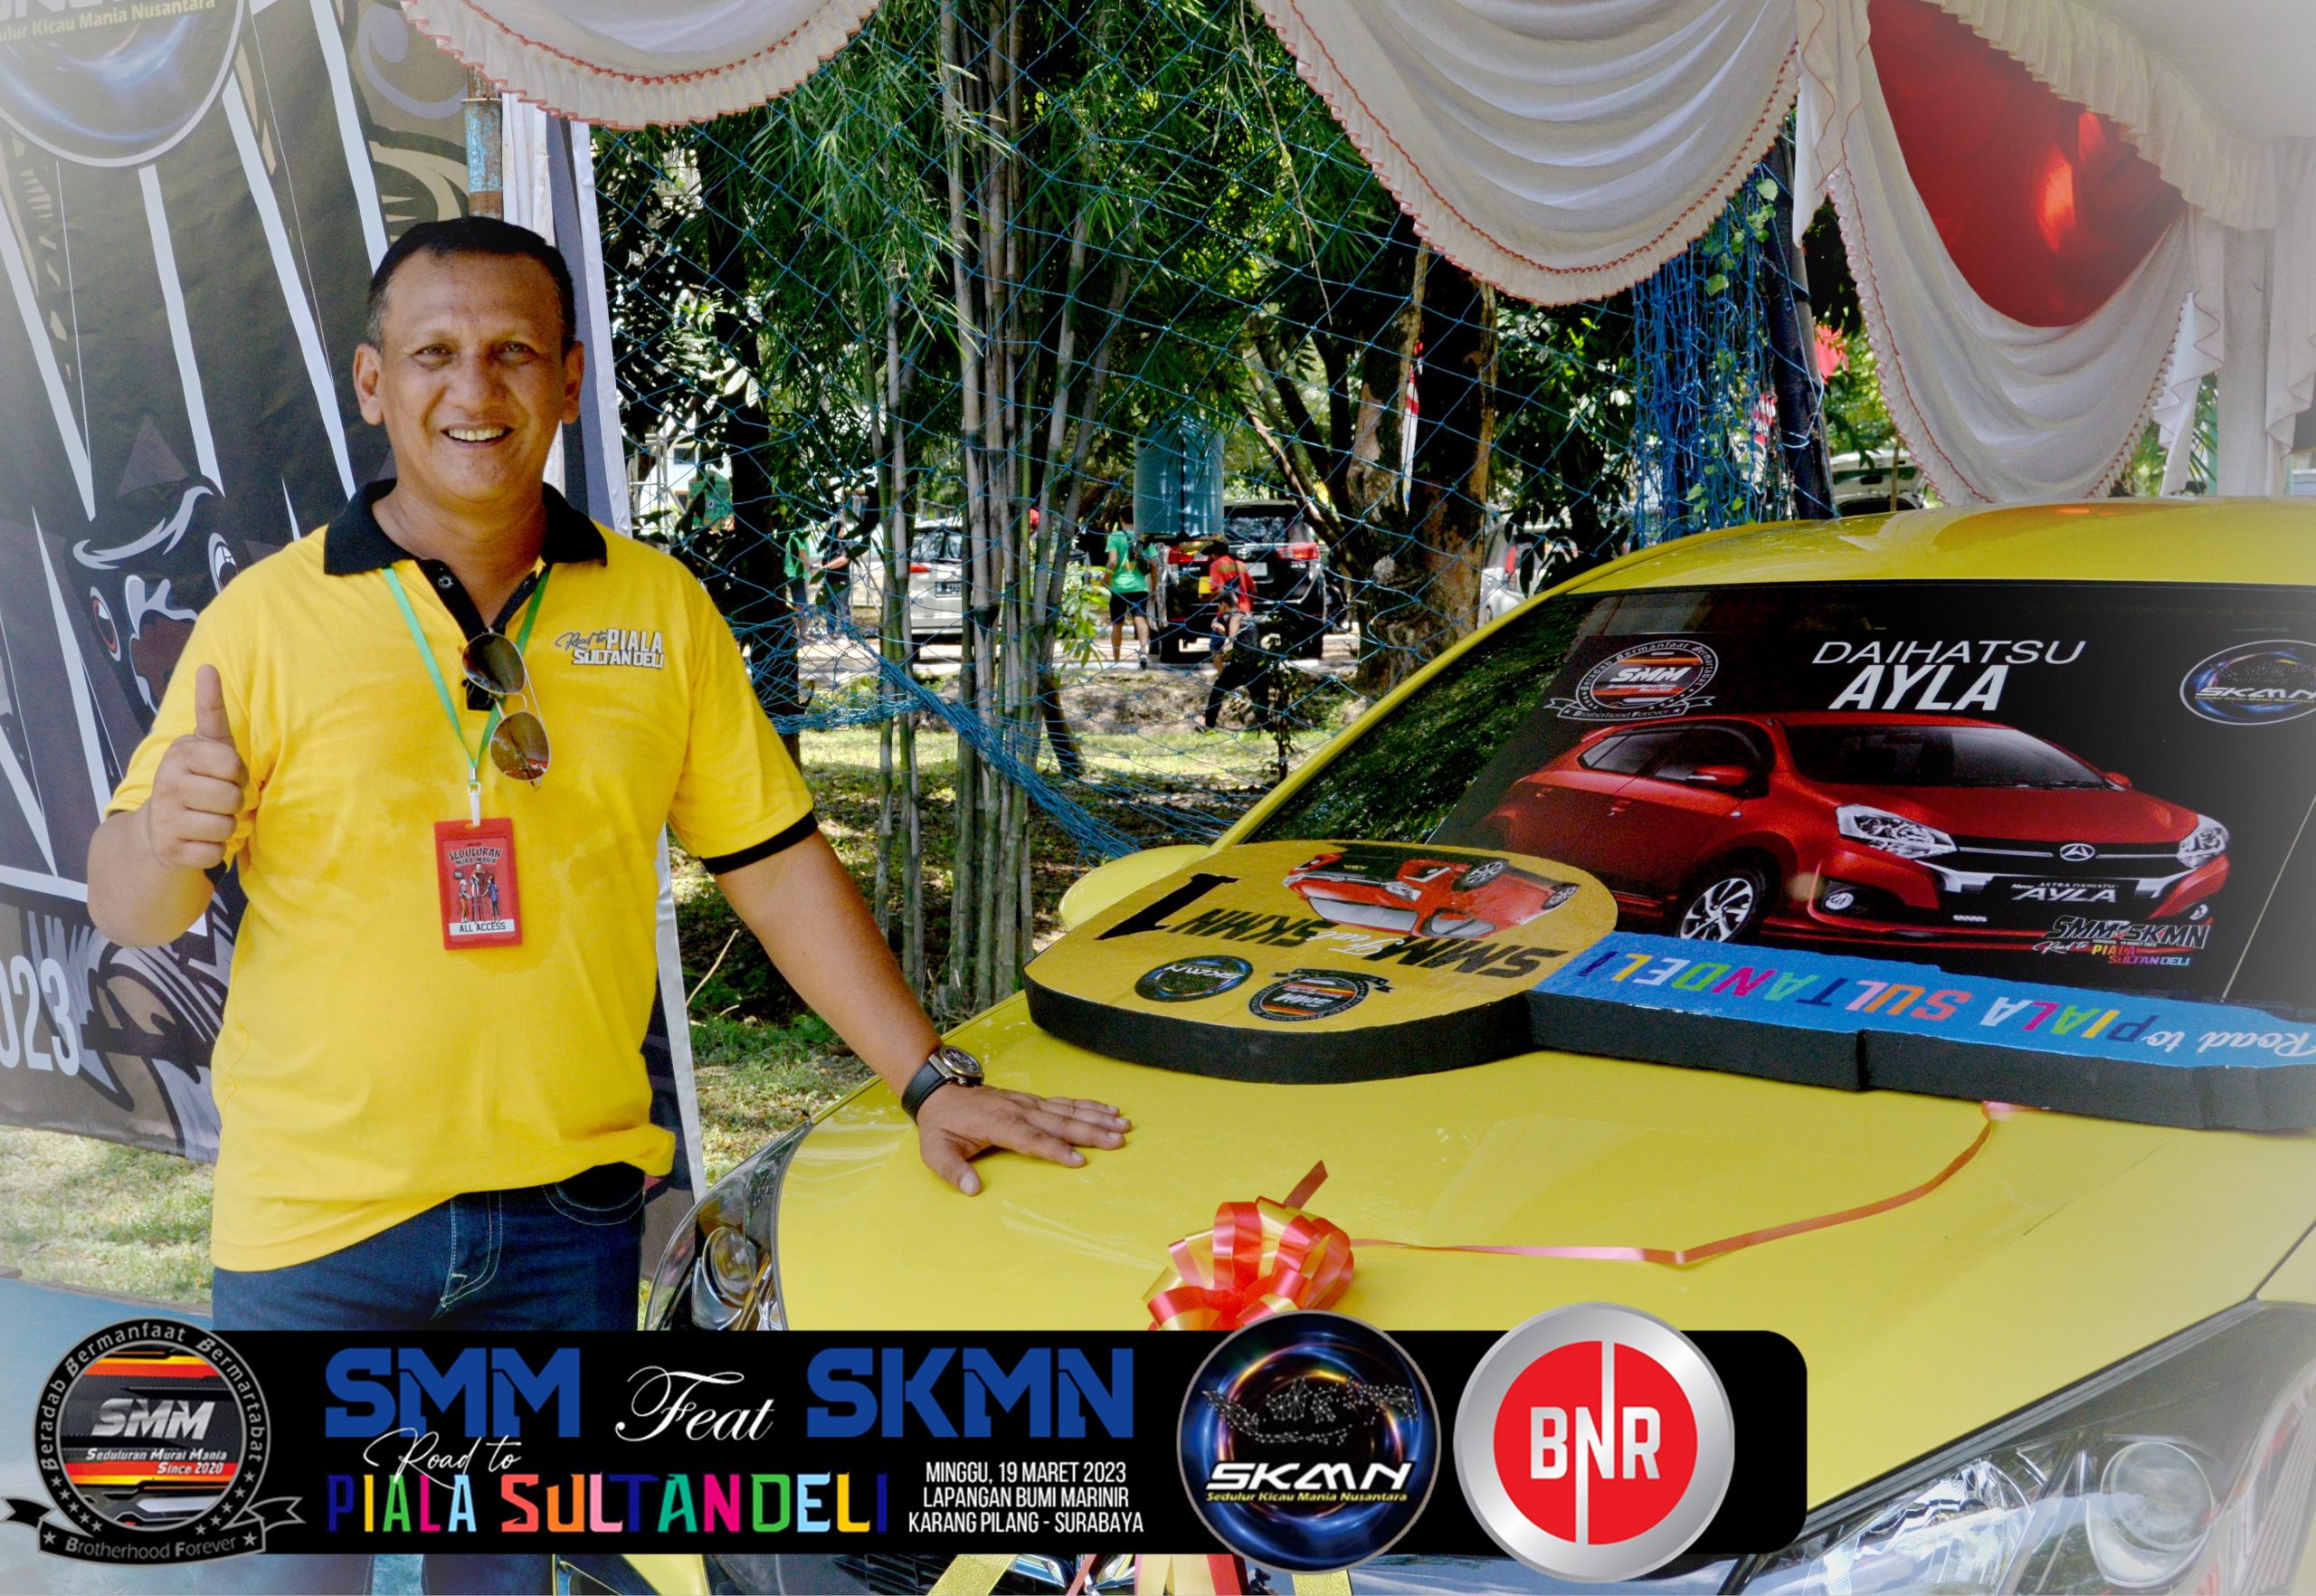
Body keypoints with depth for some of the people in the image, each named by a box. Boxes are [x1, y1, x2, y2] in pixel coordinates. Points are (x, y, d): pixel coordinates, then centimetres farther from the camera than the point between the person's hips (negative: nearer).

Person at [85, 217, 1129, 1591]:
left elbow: (778, 863, 7)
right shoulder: (267, 619, -4)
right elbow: (129, 911, -2)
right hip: (318, 1218, -2)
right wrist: (165, 842, -25)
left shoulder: (662, 609, 5)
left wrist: (932, 1079, 1)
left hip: (573, 1211, 2)